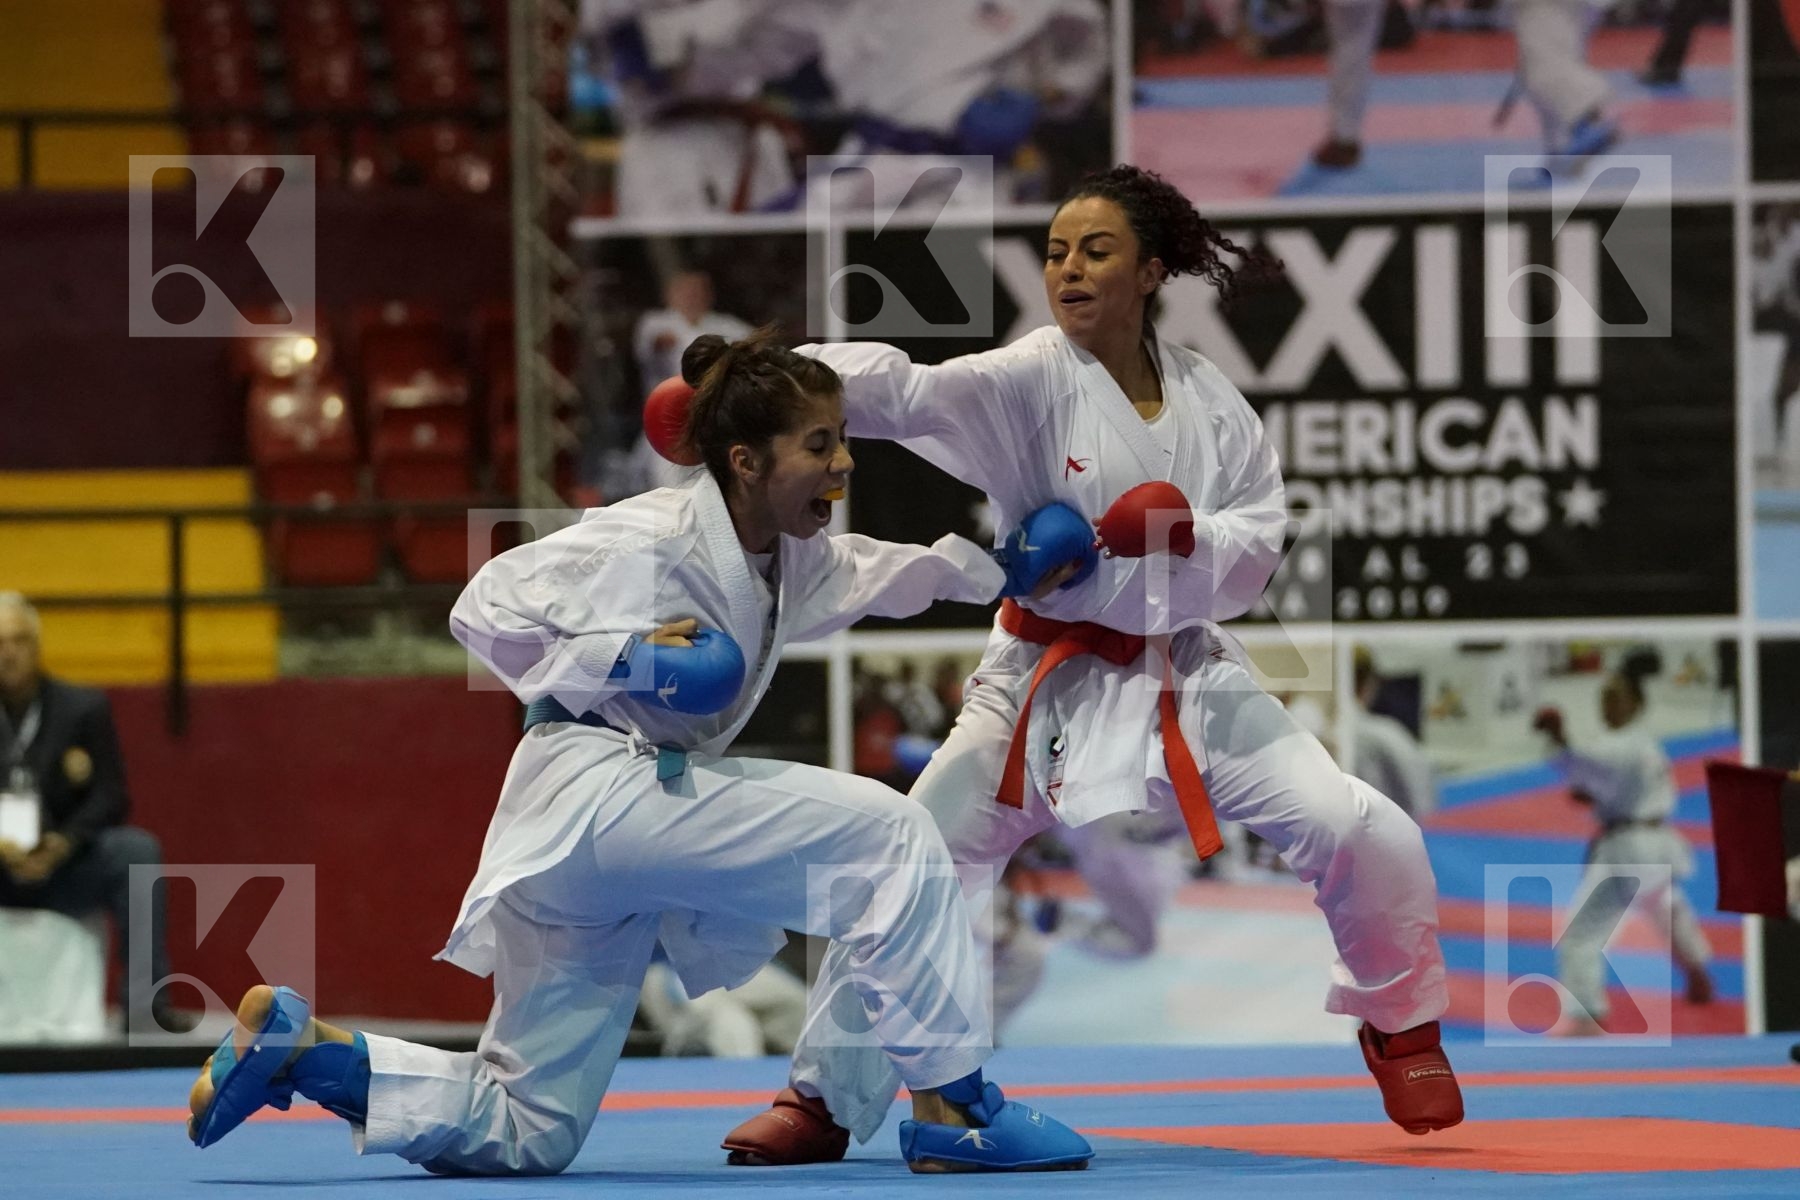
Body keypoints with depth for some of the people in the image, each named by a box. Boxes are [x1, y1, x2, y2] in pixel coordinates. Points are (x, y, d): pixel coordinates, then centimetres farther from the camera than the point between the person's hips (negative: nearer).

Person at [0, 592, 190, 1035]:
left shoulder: (84, 708, 4)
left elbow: (111, 798, -1)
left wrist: (63, 844, -20)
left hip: (64, 866, 1)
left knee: (138, 849, -27)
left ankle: (144, 1003, -29)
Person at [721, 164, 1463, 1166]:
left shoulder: (1206, 397, -1)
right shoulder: (1030, 380, -12)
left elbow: (1258, 545, -1)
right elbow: (900, 391, -28)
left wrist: (1189, 536, -24)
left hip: (1190, 678, 2)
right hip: (1051, 685, -2)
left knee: (1369, 838, -6)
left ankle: (1400, 1024, 22)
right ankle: (826, 1101, 8)